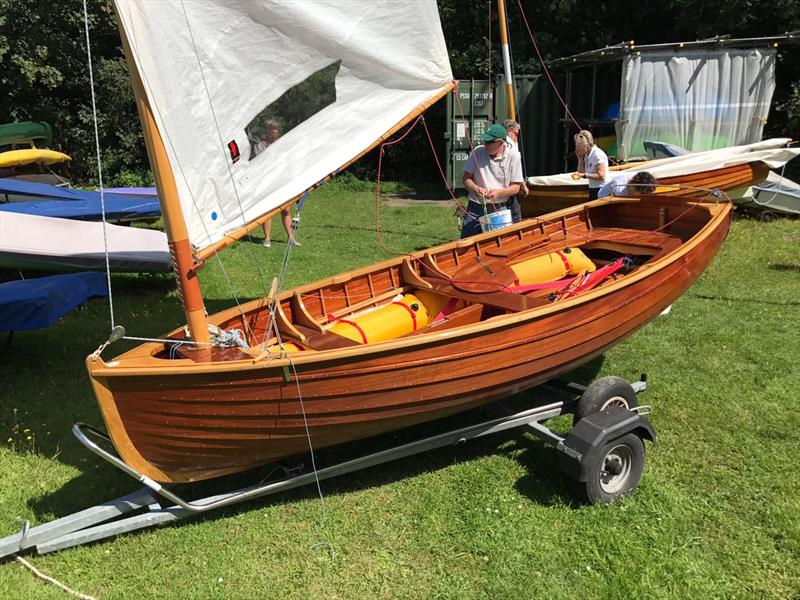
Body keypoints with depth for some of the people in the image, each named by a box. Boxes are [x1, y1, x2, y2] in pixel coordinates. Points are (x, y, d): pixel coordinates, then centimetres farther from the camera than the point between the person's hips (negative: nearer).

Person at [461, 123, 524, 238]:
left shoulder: (513, 157, -4)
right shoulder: (478, 152, 0)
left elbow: (516, 187, -2)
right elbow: (466, 178, 4)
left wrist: (499, 192, -20)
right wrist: (475, 188, -17)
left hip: (498, 209, -1)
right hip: (475, 208, 1)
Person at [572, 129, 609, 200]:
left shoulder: (597, 155, -16)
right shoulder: (587, 156, 10)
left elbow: (601, 176, -22)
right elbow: (581, 172, 12)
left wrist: (585, 175, -28)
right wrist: (580, 159, 3)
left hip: (601, 190, -9)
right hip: (593, 190, 9)